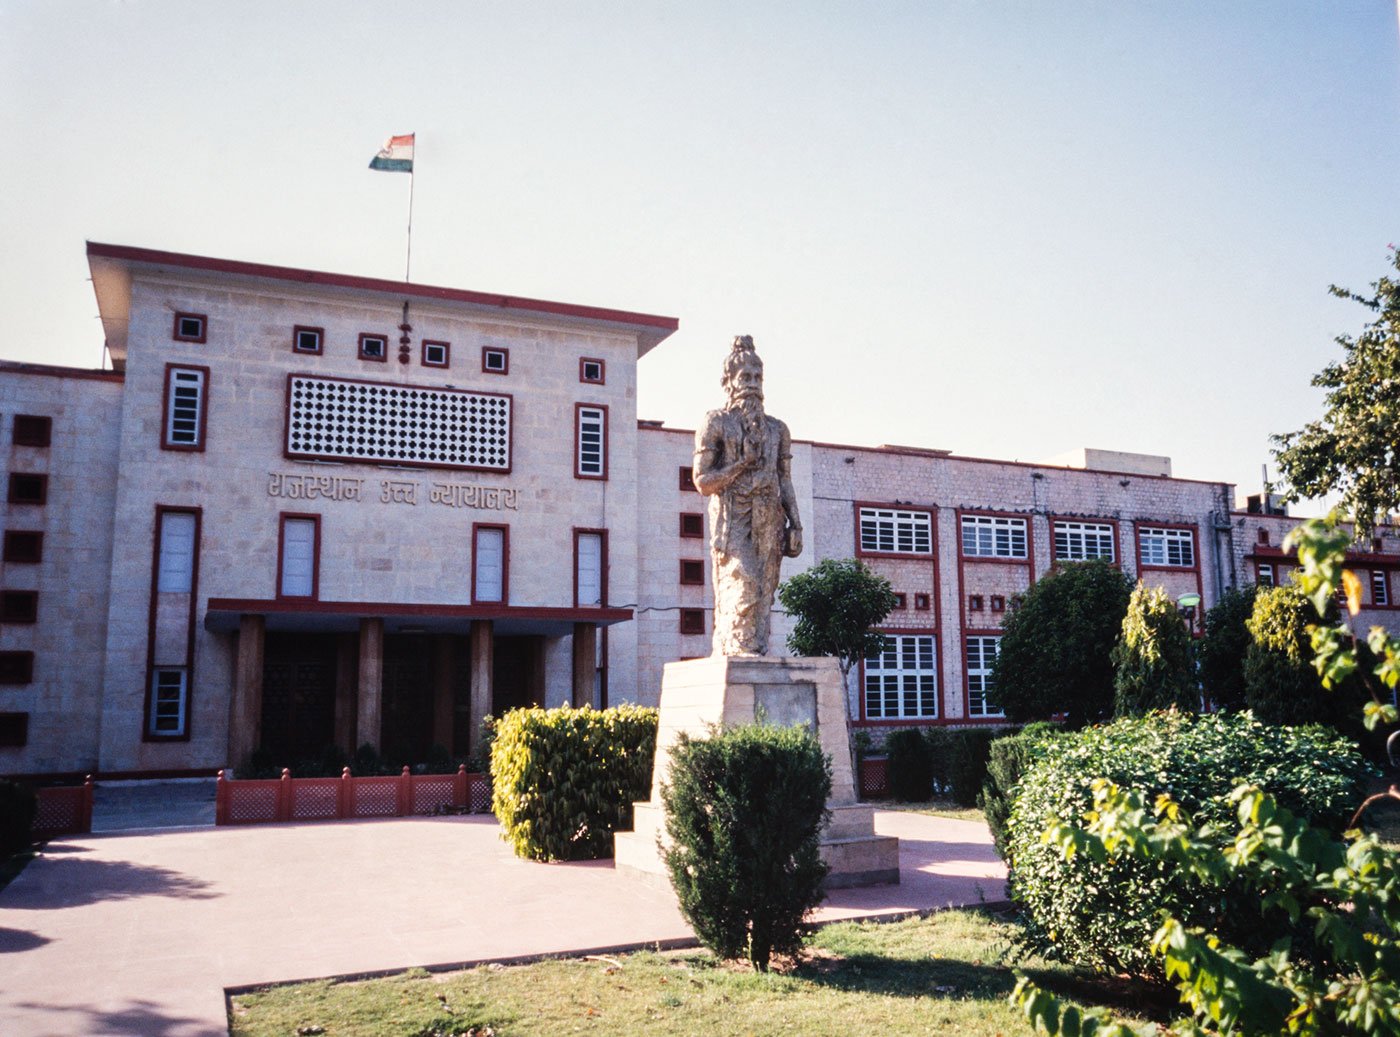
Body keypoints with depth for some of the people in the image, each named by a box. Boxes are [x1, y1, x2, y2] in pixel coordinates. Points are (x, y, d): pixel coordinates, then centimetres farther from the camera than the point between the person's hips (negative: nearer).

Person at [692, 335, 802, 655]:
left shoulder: (777, 429, 19)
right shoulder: (716, 423, 5)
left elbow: (786, 482, 17)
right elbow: (703, 481, -2)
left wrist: (795, 524, 7)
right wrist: (743, 463, -8)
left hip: (769, 521, 4)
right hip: (733, 519, -4)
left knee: (764, 593, -1)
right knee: (742, 584, -18)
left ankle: (757, 651, 0)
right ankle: (740, 648, -19)